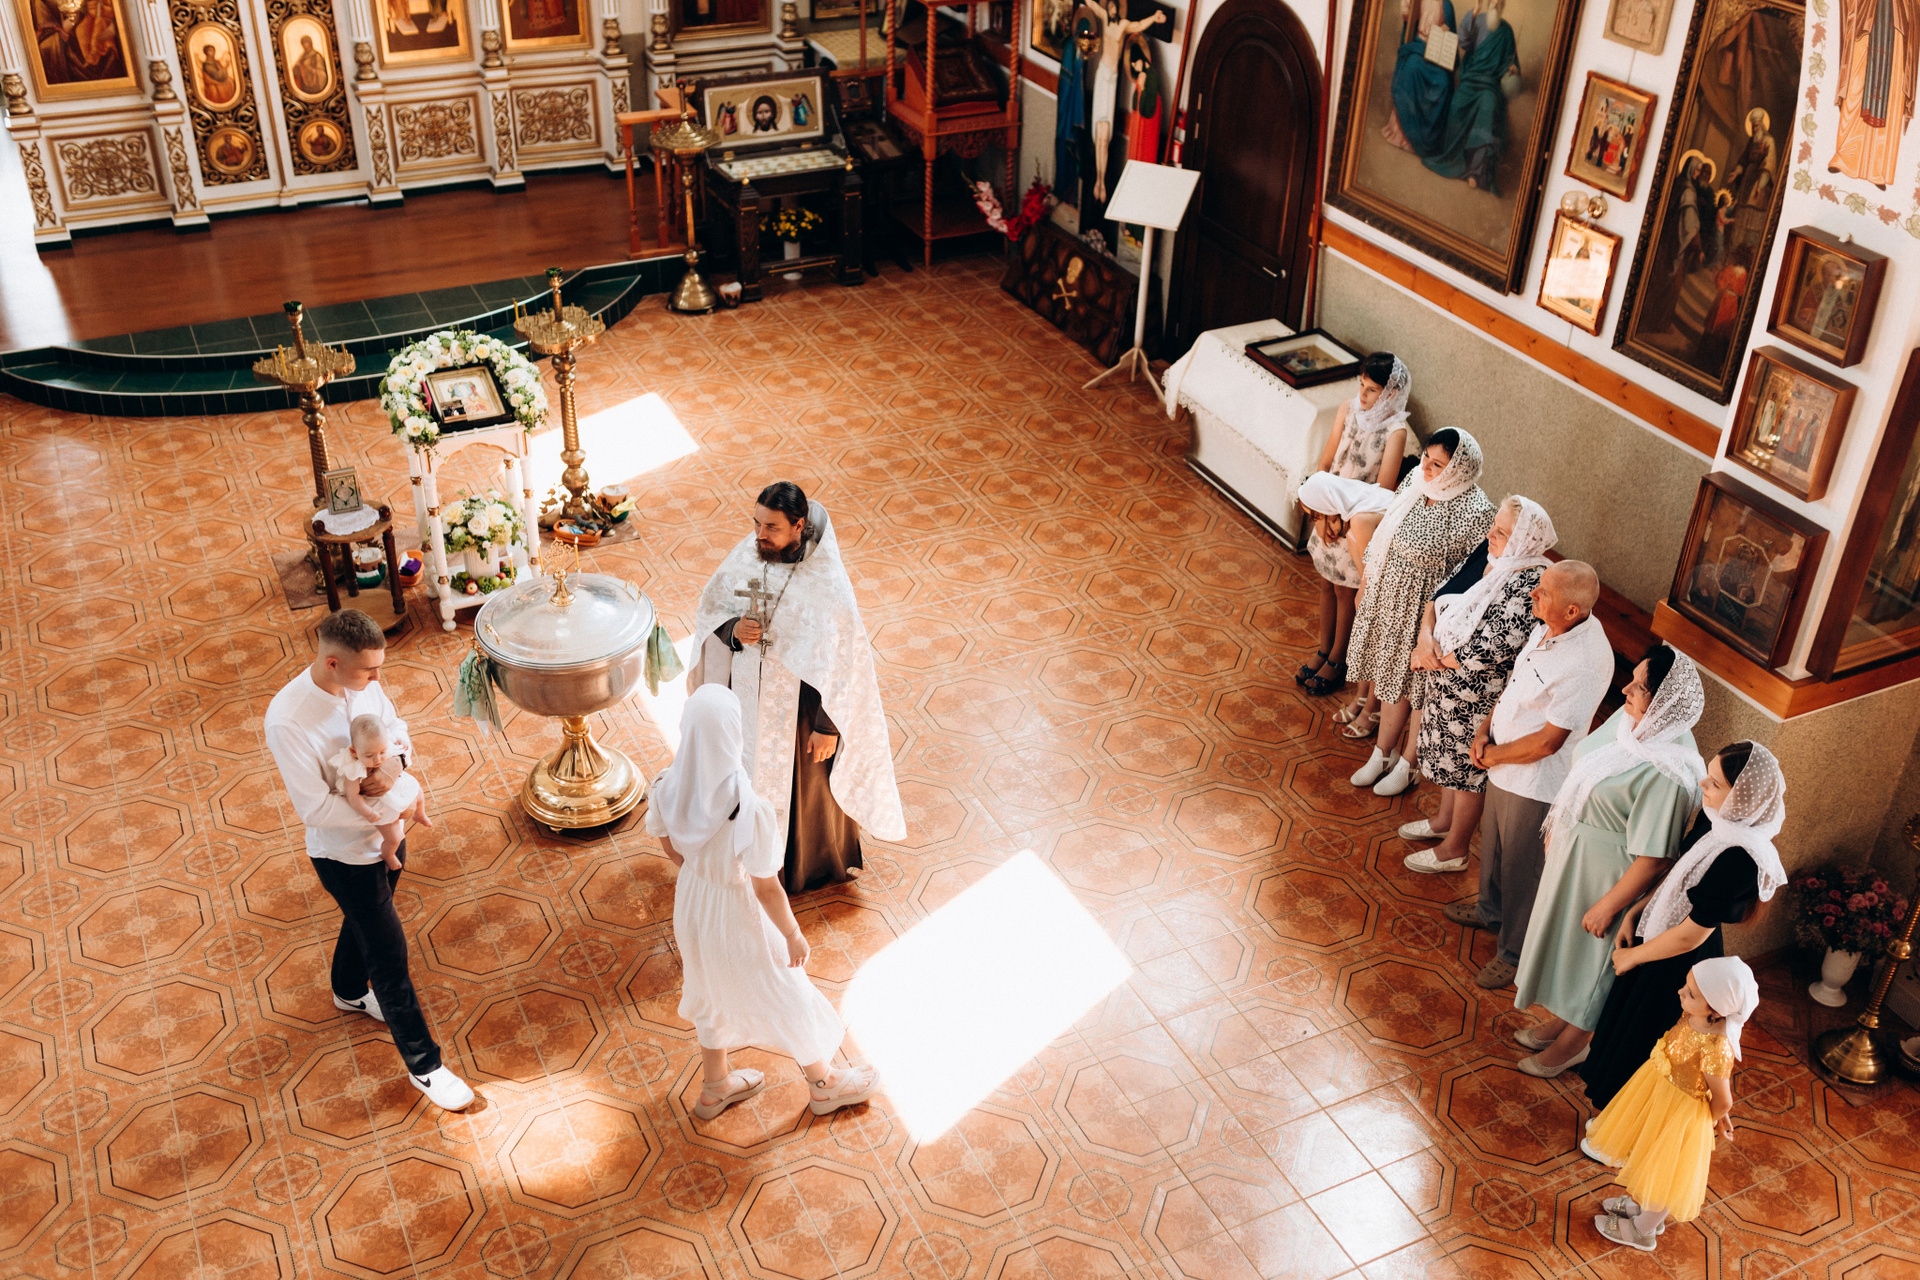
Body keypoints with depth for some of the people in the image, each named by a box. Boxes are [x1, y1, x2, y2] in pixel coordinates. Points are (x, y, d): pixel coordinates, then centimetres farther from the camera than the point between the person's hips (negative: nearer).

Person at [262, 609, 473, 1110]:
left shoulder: (363, 683, -13)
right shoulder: (287, 721, -33)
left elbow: (395, 726, 5)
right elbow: (315, 807, -30)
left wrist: (393, 760, -17)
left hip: (384, 836, 7)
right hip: (345, 854, -7)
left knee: (364, 922, 31)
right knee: (389, 955, 3)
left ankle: (350, 992, 61)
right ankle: (424, 1066, 18)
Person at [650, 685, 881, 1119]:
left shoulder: (668, 787, -21)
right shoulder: (749, 810, -39)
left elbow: (670, 848, -1)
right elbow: (766, 889, -25)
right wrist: (793, 934, -7)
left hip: (692, 904, 6)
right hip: (740, 918, -5)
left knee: (713, 992, 32)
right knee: (787, 999, 23)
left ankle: (714, 1087, 57)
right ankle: (824, 1085, 49)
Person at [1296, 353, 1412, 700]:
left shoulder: (1395, 431, -24)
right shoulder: (1348, 410, -8)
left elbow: (1383, 491, -21)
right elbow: (1325, 464, -3)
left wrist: (1344, 521, -16)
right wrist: (1322, 514, -10)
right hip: (1331, 511, 5)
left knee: (1345, 593, 12)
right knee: (1326, 585, 20)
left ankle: (1337, 660, 32)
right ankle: (1323, 649, 40)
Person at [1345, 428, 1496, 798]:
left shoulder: (1475, 512, -27)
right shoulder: (1415, 480, -6)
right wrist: (1367, 583, 15)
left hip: (1425, 609, -6)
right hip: (1387, 594, 6)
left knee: (1415, 686, 13)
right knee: (1389, 677, 22)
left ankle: (1406, 764, 36)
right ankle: (1383, 754, 42)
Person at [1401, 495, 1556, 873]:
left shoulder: (1530, 587, -30)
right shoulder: (1490, 559, -4)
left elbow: (1486, 653, -32)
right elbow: (1440, 597, 3)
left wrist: (1435, 657, -19)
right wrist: (1426, 636, -15)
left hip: (1478, 699, -8)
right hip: (1447, 684, 8)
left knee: (1467, 768, 12)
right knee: (1448, 755, 27)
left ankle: (1455, 849, 33)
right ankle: (1444, 820, 51)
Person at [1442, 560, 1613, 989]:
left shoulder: (1586, 662, -33)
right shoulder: (1546, 626, -6)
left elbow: (1547, 742, -28)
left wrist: (1492, 755, -14)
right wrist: (1485, 728, -1)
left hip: (1535, 783, -8)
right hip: (1503, 767, 8)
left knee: (1522, 868, 11)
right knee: (1494, 844, 29)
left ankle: (1516, 953, 32)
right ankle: (1490, 910, 55)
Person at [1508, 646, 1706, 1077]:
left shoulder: (1667, 772, -35)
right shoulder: (1630, 720, -9)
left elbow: (1653, 859, -28)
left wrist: (1608, 906, -18)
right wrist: (1556, 827, 16)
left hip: (1605, 875, -8)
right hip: (1573, 852, 8)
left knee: (1587, 955, 15)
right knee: (1561, 937, 26)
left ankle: (1571, 1045, 40)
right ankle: (1558, 1020, 51)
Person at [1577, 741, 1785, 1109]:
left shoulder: (1739, 859, -34)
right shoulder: (1715, 819, -10)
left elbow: (1690, 935, -25)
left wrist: (1633, 956, -11)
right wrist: (1634, 913, 1)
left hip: (1680, 966, -8)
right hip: (1655, 934, 8)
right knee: (1622, 1020, 27)